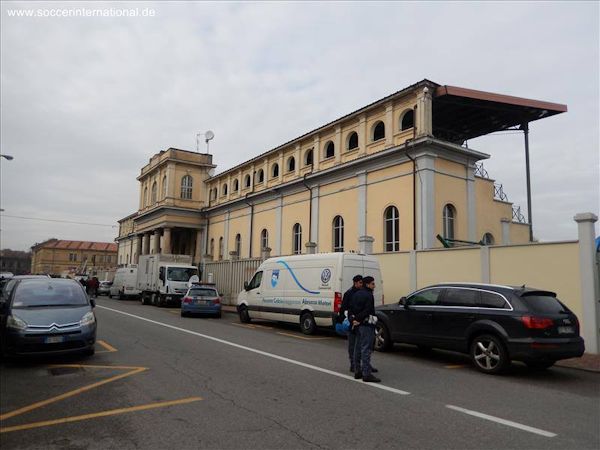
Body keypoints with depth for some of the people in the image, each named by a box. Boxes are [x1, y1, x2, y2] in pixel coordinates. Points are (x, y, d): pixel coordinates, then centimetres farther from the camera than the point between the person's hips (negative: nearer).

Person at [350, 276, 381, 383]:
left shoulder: (357, 294, 15)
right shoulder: (368, 295, -13)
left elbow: (351, 308, 14)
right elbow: (367, 311, -20)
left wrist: (354, 319, 6)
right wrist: (358, 320, -12)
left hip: (358, 324, 10)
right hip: (367, 324, -9)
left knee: (358, 348, 15)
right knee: (366, 349, -9)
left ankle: (357, 371, 22)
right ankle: (367, 374, -8)